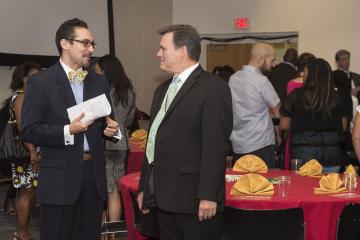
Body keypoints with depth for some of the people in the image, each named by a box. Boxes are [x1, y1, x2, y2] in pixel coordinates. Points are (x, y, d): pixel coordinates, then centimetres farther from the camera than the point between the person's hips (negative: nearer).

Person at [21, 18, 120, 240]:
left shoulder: (99, 82, 13)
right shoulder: (41, 82, -5)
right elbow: (29, 131, -10)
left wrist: (110, 128, -4)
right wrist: (67, 130, -21)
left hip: (94, 172, 5)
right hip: (60, 176, -5)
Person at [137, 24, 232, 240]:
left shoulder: (213, 87, -10)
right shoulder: (163, 90, 17)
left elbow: (216, 146, -16)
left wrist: (208, 196, -19)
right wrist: (144, 187, 18)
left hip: (194, 200, -8)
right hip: (165, 199, 8)